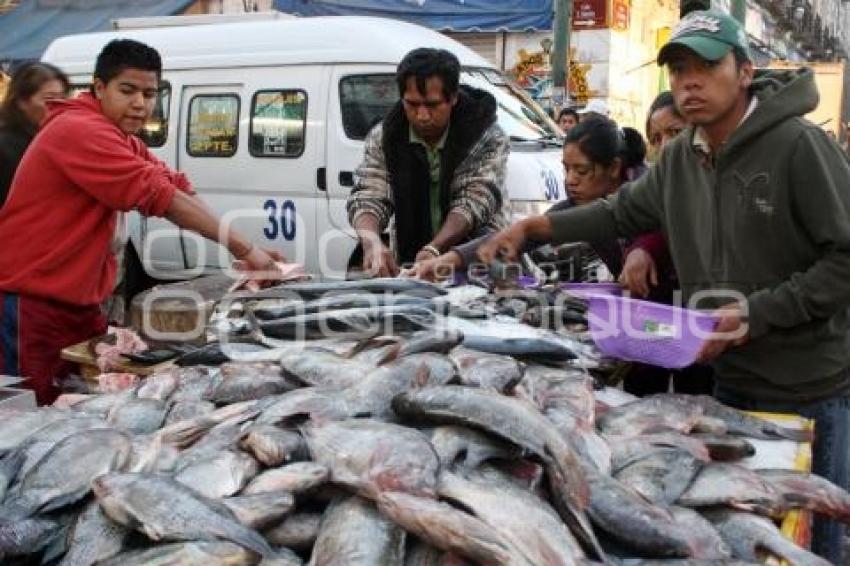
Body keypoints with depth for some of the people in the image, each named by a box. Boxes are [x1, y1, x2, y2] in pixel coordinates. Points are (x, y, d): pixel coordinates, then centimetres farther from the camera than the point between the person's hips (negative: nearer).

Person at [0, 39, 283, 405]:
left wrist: (244, 248, -8)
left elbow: (174, 186, 3)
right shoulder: (81, 131, -19)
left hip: (79, 305, 9)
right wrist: (243, 249, -21)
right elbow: (158, 196, -24)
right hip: (32, 306, -9)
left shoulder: (120, 139, 13)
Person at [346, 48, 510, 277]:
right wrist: (372, 243, -32)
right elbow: (367, 198, -9)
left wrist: (433, 249, -36)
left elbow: (475, 203, -20)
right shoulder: (383, 138, 0)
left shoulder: (489, 139, -10)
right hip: (408, 263, 5)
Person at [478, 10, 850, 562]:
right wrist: (533, 226, 12)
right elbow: (622, 212, 18)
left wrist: (754, 314, -23)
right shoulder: (680, 157, 4)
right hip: (732, 382, 6)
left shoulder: (799, 146, -17)